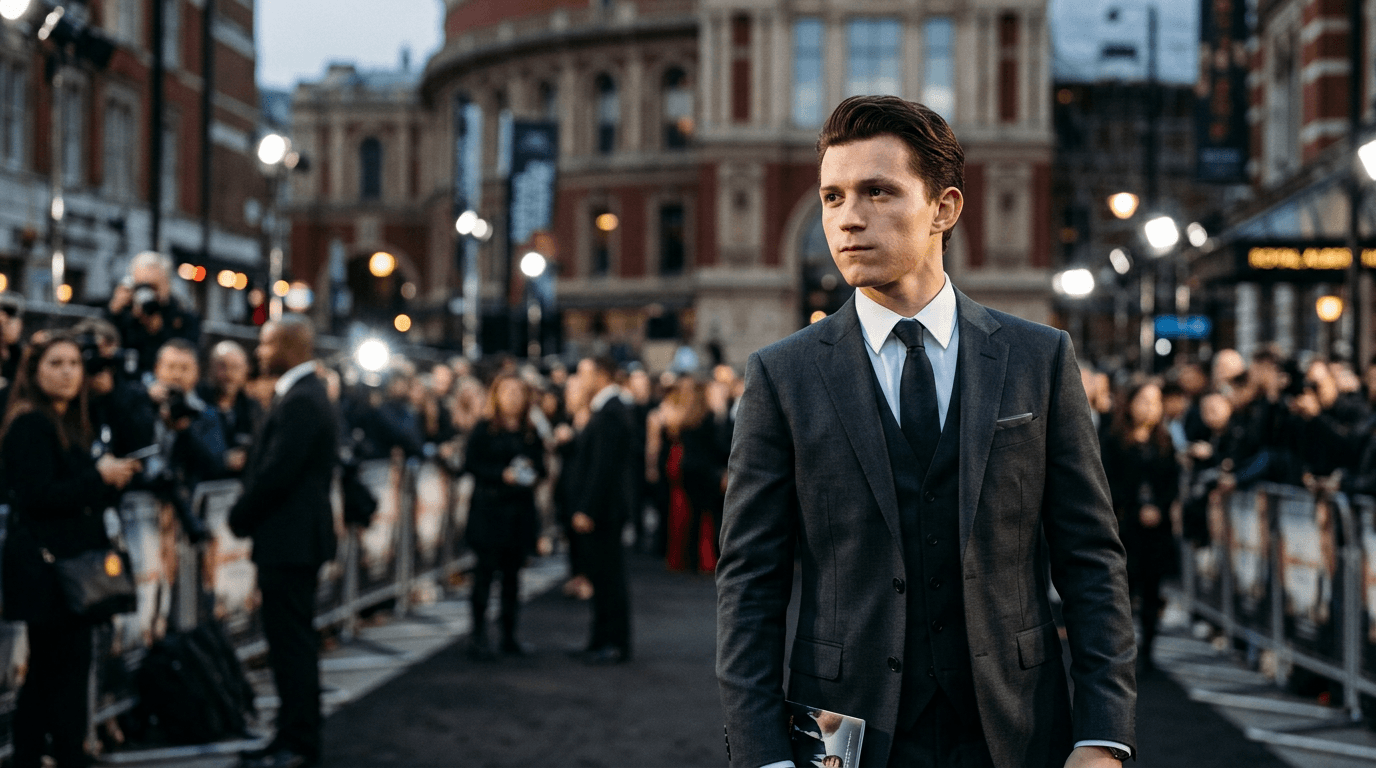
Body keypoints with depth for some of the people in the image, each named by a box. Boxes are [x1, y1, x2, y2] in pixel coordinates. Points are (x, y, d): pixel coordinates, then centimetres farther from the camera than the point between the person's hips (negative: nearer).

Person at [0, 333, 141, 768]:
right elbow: (38, 496, -19)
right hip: (45, 564, -10)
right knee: (69, 665, -9)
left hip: (68, 563, 10)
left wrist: (113, 480, 2)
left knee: (45, 672, 12)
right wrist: (100, 476, -15)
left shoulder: (68, 424, 18)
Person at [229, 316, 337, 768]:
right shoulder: (304, 394, 15)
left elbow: (277, 472, -22)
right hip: (294, 538, 11)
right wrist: (246, 514, 10)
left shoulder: (301, 401, -18)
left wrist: (239, 517, -9)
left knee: (291, 644, -5)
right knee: (292, 642, 14)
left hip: (289, 540, -11)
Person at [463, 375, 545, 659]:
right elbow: (472, 463, -7)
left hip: (520, 507, 4)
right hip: (489, 507, -4)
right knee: (486, 569, -6)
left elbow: (540, 465, 14)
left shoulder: (531, 433, 11)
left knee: (513, 571, 7)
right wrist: (502, 475, -17)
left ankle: (509, 634, 14)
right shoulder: (484, 430, -1)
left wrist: (532, 473, -8)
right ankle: (478, 634, -2)